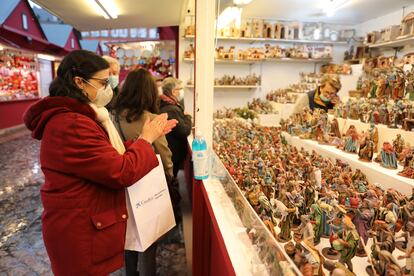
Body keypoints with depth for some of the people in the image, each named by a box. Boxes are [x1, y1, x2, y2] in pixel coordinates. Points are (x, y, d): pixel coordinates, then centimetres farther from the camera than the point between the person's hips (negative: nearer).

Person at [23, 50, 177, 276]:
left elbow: (112, 156, 9)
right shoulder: (71, 126, -27)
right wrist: (146, 140, -13)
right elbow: (122, 172, -28)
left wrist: (147, 136, 1)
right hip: (81, 231, -10)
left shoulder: (75, 118, 8)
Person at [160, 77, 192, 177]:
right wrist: (188, 117, -9)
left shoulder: (162, 105, 9)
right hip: (173, 154, -10)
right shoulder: (172, 109, -24)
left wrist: (185, 116, 2)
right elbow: (185, 131, -24)